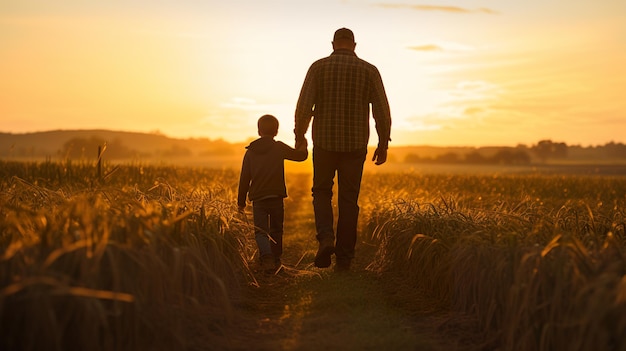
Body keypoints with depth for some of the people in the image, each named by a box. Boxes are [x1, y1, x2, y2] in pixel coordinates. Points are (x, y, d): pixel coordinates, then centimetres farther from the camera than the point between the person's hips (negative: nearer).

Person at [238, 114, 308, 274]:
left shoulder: (250, 152, 6)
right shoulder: (279, 148, -2)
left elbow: (244, 179, 8)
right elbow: (301, 155, 8)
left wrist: (241, 201, 15)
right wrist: (303, 145, 30)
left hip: (258, 198, 1)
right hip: (276, 197, -1)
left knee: (261, 231, 0)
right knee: (276, 229, 15)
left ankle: (266, 256, -24)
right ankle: (275, 260, 22)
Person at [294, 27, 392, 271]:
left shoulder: (318, 67, -3)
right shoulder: (369, 71, -1)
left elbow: (304, 106, -10)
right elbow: (382, 112, -4)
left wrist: (299, 135, 4)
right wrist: (383, 144, 6)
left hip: (324, 142, -1)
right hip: (355, 145, 1)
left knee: (322, 192, 18)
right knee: (348, 200, 10)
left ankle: (326, 238, -6)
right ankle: (344, 258, 11)